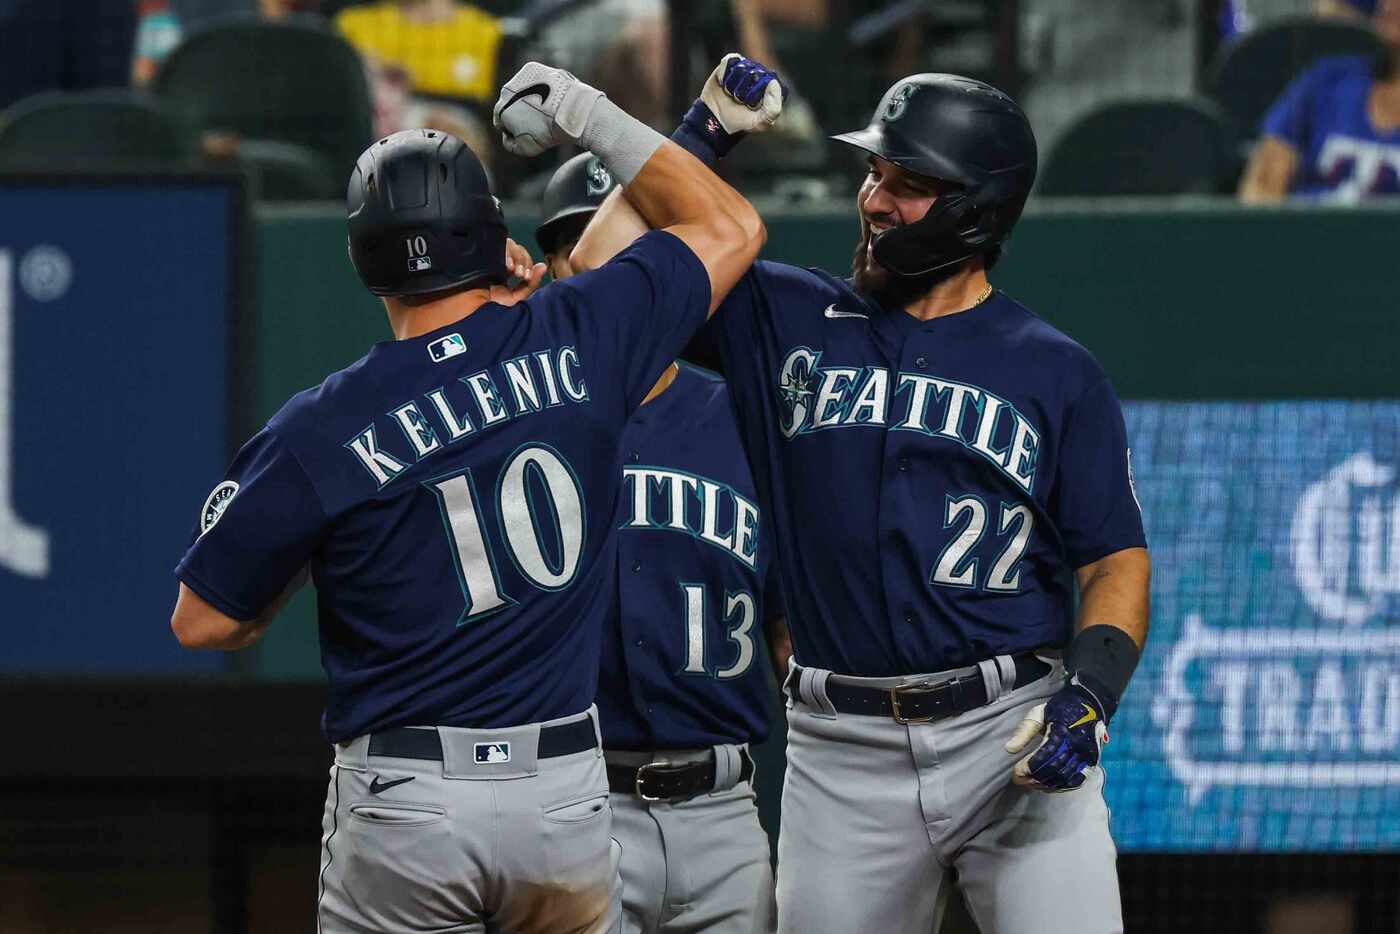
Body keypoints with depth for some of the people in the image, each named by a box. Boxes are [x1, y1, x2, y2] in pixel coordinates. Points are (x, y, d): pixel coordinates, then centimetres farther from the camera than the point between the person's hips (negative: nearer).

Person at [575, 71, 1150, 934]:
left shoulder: (1057, 373, 6)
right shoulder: (788, 320, 11)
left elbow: (1117, 561, 4)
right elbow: (606, 259, 8)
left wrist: (1089, 696, -12)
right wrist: (706, 131, 7)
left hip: (1015, 734, -2)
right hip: (844, 755, 2)